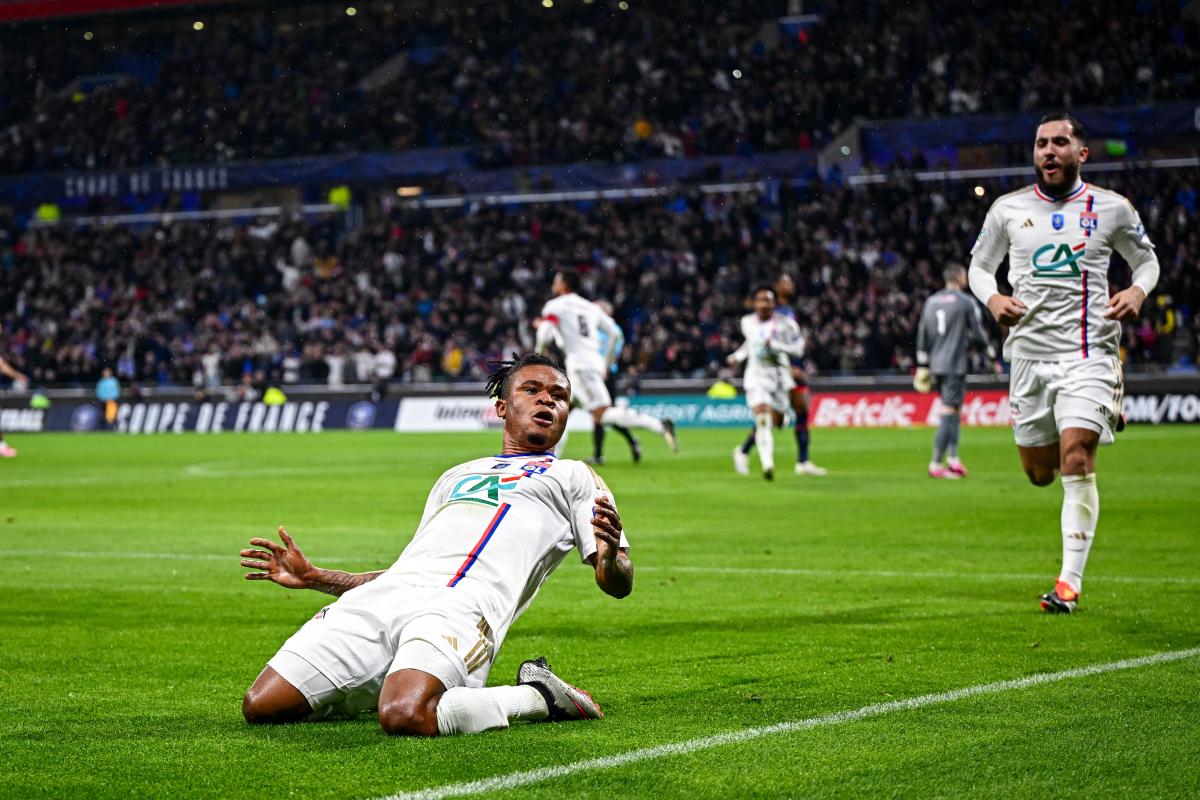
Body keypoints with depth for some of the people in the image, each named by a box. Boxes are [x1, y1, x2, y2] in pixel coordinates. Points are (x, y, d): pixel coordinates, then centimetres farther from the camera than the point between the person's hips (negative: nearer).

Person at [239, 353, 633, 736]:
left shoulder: (573, 475, 20)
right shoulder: (456, 476, 35)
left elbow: (618, 585, 8)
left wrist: (609, 559, -17)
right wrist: (313, 577, 30)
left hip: (461, 608, -5)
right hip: (383, 593, 5)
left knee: (405, 716, -37)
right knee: (260, 706, -9)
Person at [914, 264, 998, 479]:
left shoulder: (931, 302, 13)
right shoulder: (966, 302, -5)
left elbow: (922, 334, 14)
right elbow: (978, 332, -2)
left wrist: (923, 365, 20)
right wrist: (992, 356, 11)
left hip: (936, 365, 7)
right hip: (954, 365, -7)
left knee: (954, 412, 15)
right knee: (948, 414, -6)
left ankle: (953, 459, 9)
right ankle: (936, 464, -8)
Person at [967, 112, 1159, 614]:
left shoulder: (1111, 209, 2)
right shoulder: (1008, 209, 6)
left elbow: (1147, 260, 16)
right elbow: (979, 265, 17)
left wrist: (1138, 291, -6)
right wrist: (992, 299, -4)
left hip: (1088, 351, -3)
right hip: (1029, 351, 3)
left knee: (1075, 458, -18)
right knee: (1039, 473, 9)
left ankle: (1070, 582, -13)